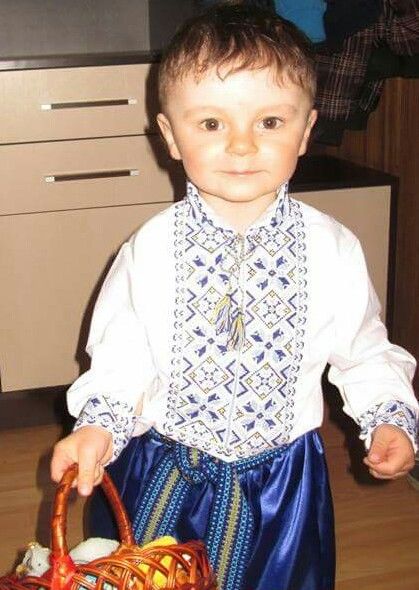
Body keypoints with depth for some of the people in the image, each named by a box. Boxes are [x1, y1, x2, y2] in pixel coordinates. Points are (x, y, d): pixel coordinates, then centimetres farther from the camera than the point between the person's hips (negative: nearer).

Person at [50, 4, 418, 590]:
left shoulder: (333, 249, -11)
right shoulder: (150, 249, -13)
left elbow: (365, 351, 2)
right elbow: (121, 356, -5)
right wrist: (99, 427, -20)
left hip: (282, 483, 1)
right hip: (165, 483, 0)